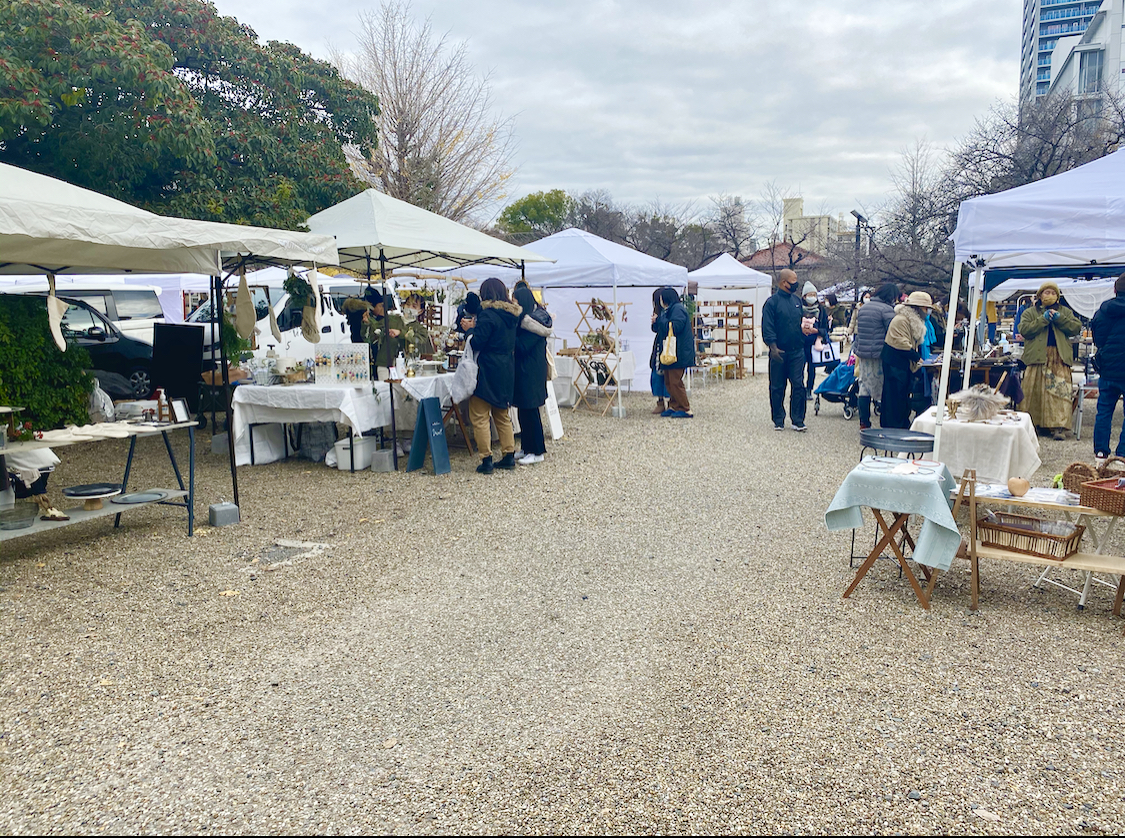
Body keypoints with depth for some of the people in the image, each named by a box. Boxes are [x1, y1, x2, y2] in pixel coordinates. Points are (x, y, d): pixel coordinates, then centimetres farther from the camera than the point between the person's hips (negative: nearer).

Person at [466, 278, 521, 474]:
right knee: (502, 415, 18)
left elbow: (477, 343, -18)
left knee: (479, 417, 0)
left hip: (487, 373, -8)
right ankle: (509, 456, 19)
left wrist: (470, 329, 1)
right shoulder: (512, 314, 7)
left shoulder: (488, 315, -16)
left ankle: (486, 459, 0)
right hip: (507, 371, 8)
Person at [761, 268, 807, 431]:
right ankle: (778, 420, 15)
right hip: (779, 353, -4)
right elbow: (767, 328, -12)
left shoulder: (797, 300, 12)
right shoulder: (772, 302, -7)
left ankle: (798, 420, 5)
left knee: (798, 385, -1)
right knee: (777, 387, 5)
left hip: (797, 351, 4)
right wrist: (773, 347, -21)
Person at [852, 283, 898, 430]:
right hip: (879, 355, -7)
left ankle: (864, 423, 10)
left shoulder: (863, 308, 14)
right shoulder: (887, 310, -10)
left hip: (863, 355, 7)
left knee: (864, 388, 9)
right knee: (884, 390, 1)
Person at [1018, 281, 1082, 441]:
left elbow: (1076, 327, 5)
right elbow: (1024, 330, -4)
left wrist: (1059, 318, -6)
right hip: (1036, 356, -1)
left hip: (1059, 358, 1)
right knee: (1033, 391, -1)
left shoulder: (1065, 312, 19)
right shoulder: (1030, 312, 13)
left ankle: (1057, 427, -12)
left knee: (1060, 391, -10)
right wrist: (1043, 319, -9)